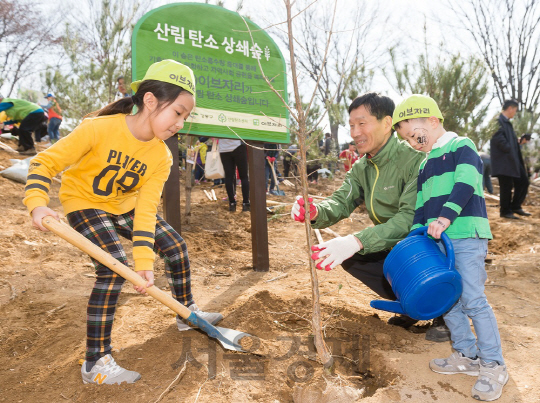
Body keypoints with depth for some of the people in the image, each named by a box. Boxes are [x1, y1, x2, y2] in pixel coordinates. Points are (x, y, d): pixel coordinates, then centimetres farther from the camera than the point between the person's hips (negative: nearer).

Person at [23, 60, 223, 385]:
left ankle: (187, 313, 25)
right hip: (85, 203, -6)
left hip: (125, 206, 6)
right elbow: (45, 162, -23)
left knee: (176, 245, 3)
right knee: (114, 267, -25)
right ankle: (96, 363, -15)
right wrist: (38, 203, -39)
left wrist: (145, 260, -27)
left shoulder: (162, 157, -15)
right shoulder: (98, 129, -28)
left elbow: (146, 209, -19)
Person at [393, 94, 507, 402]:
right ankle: (467, 355, 25)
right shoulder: (425, 164, 22)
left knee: (472, 299, -8)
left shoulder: (461, 146, 0)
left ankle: (494, 366, 7)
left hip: (466, 235, -8)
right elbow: (421, 204, 20)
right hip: (437, 240, 8)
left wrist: (446, 216, -28)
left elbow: (464, 185, -16)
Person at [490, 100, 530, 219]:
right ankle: (505, 211, 10)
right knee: (507, 186, -2)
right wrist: (509, 149, -19)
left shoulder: (507, 123, 19)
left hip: (513, 159, 10)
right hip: (503, 161, -10)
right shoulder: (498, 121, -12)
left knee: (523, 181, 10)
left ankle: (515, 206, 21)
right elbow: (498, 138, -22)